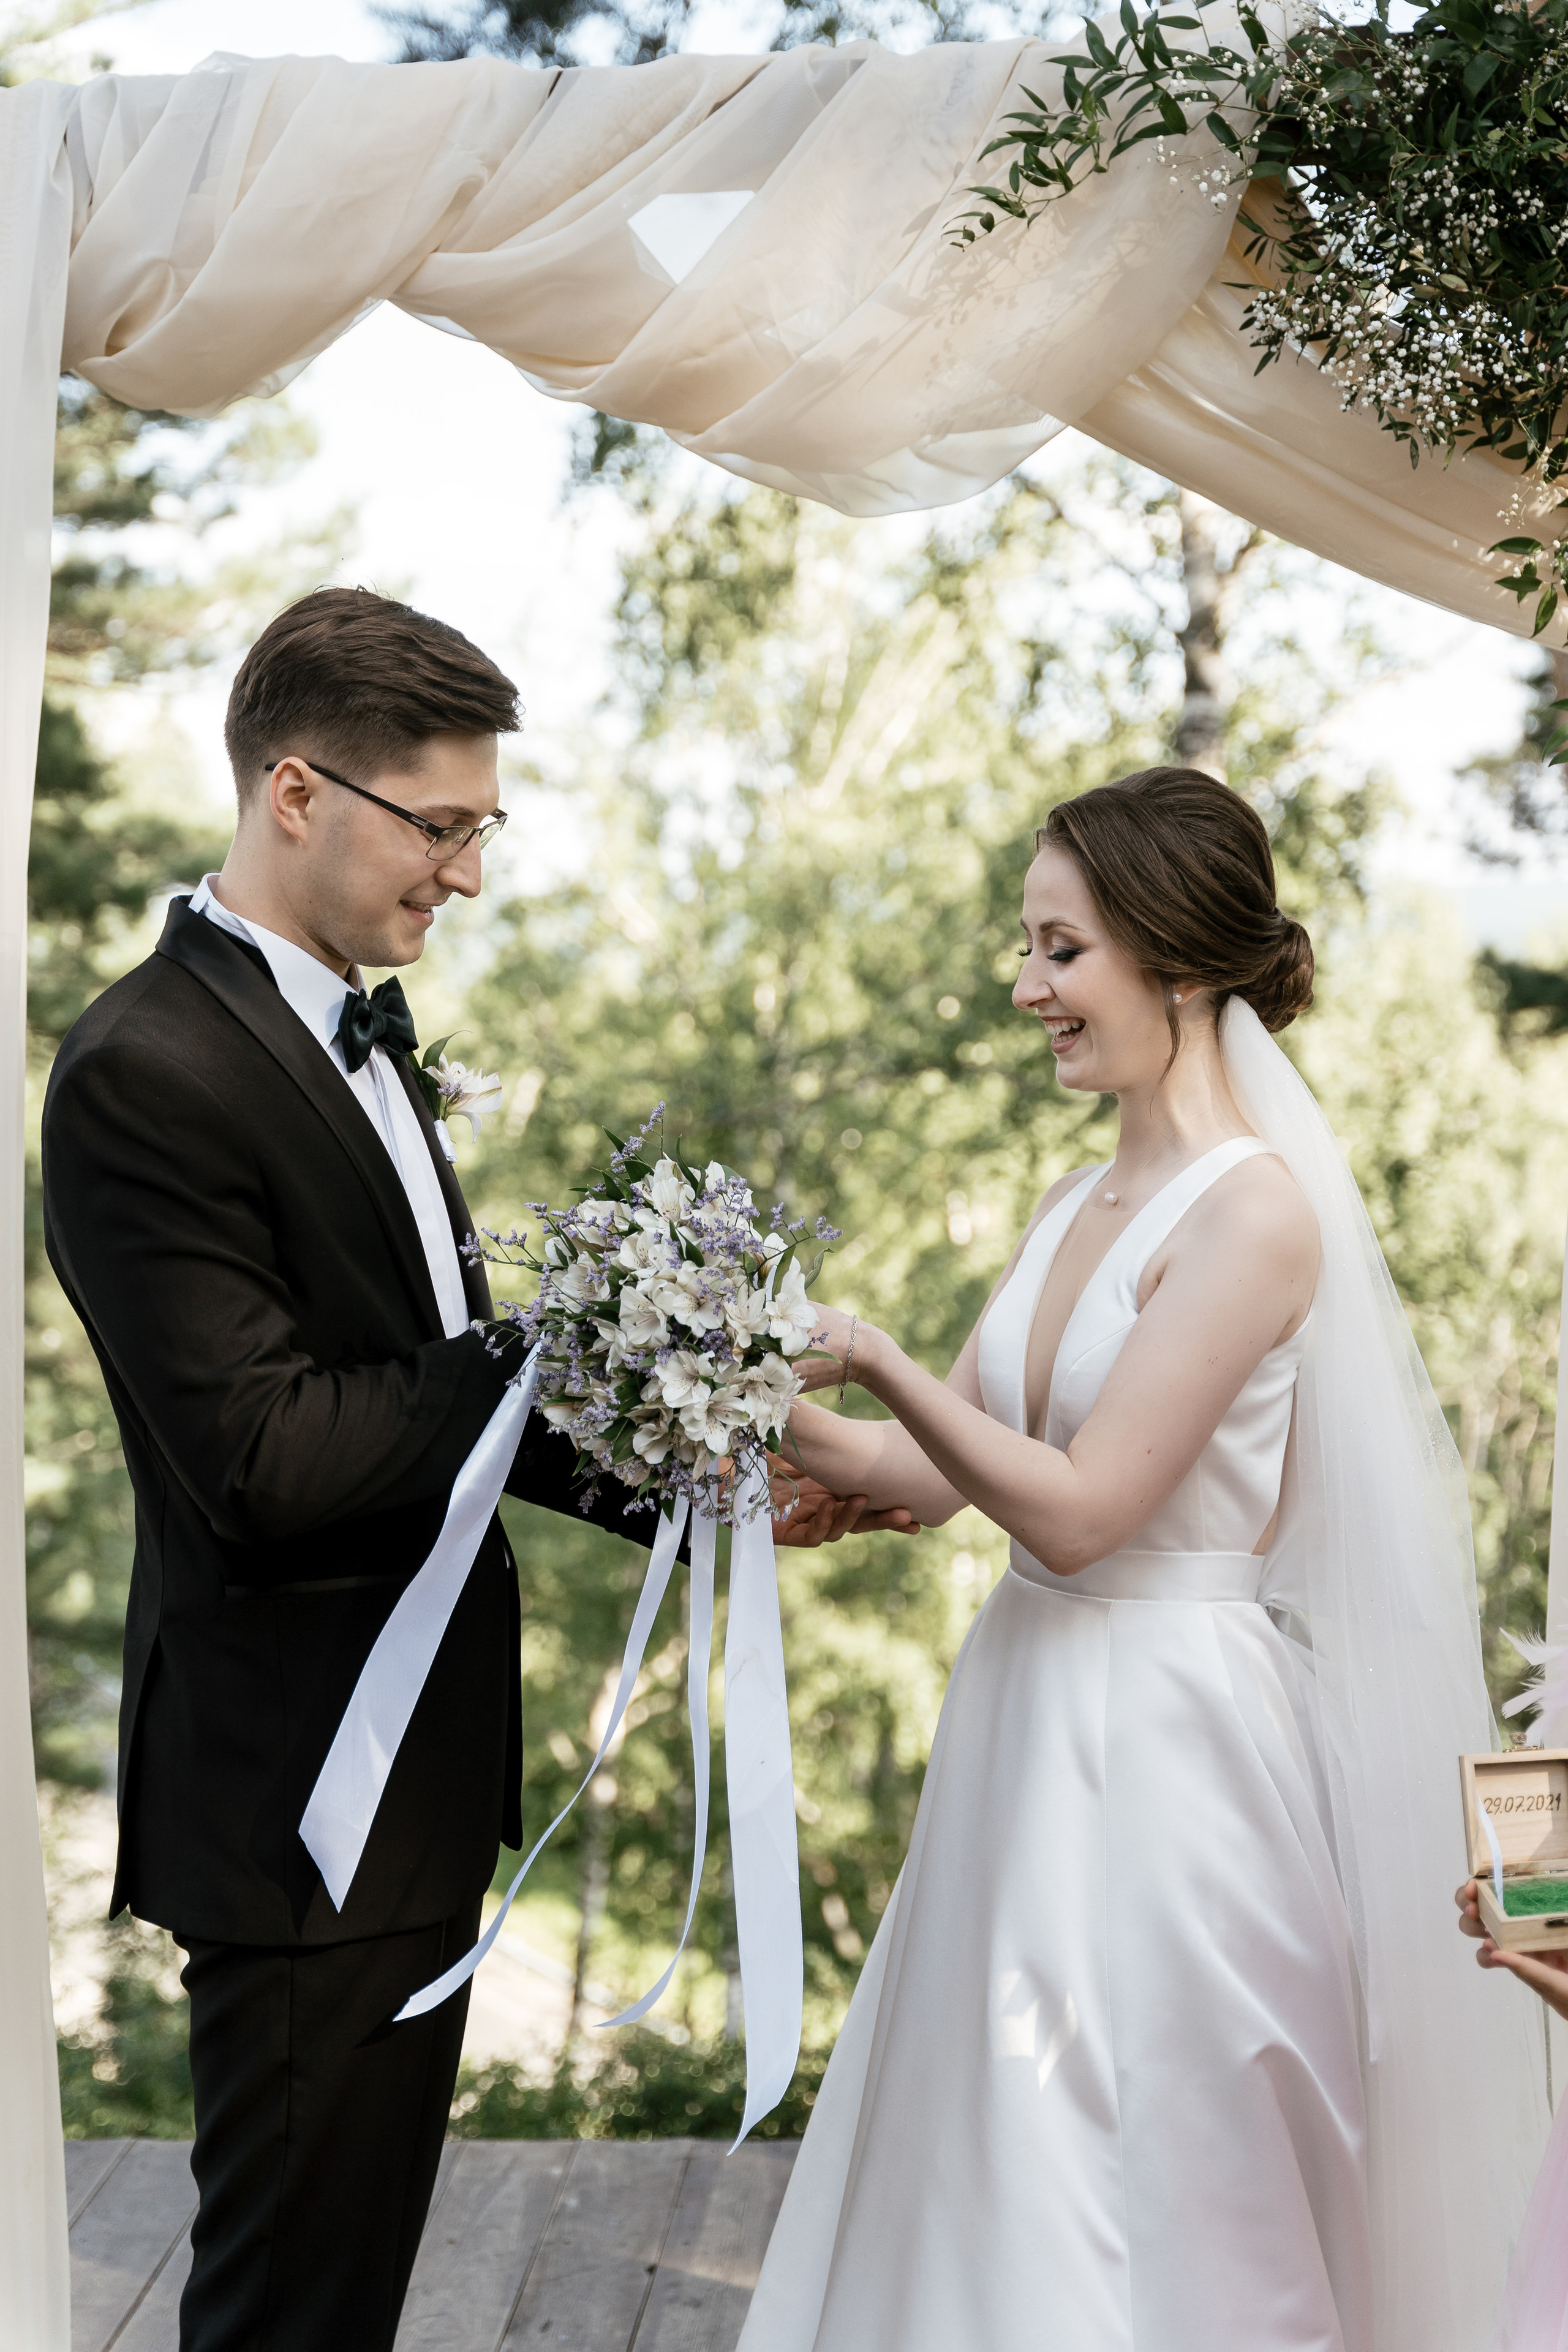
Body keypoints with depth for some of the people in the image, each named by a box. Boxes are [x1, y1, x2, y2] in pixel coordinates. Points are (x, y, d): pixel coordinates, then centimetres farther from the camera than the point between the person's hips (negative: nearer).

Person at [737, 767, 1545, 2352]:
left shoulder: (1254, 1210, -15)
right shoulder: (1079, 1207, 10)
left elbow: (1079, 1508, -19)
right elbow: (935, 1472, 12)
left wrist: (871, 1359, -19)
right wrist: (769, 1411, -2)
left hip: (1169, 1753, -8)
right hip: (1031, 1733, 8)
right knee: (979, 2206, 17)